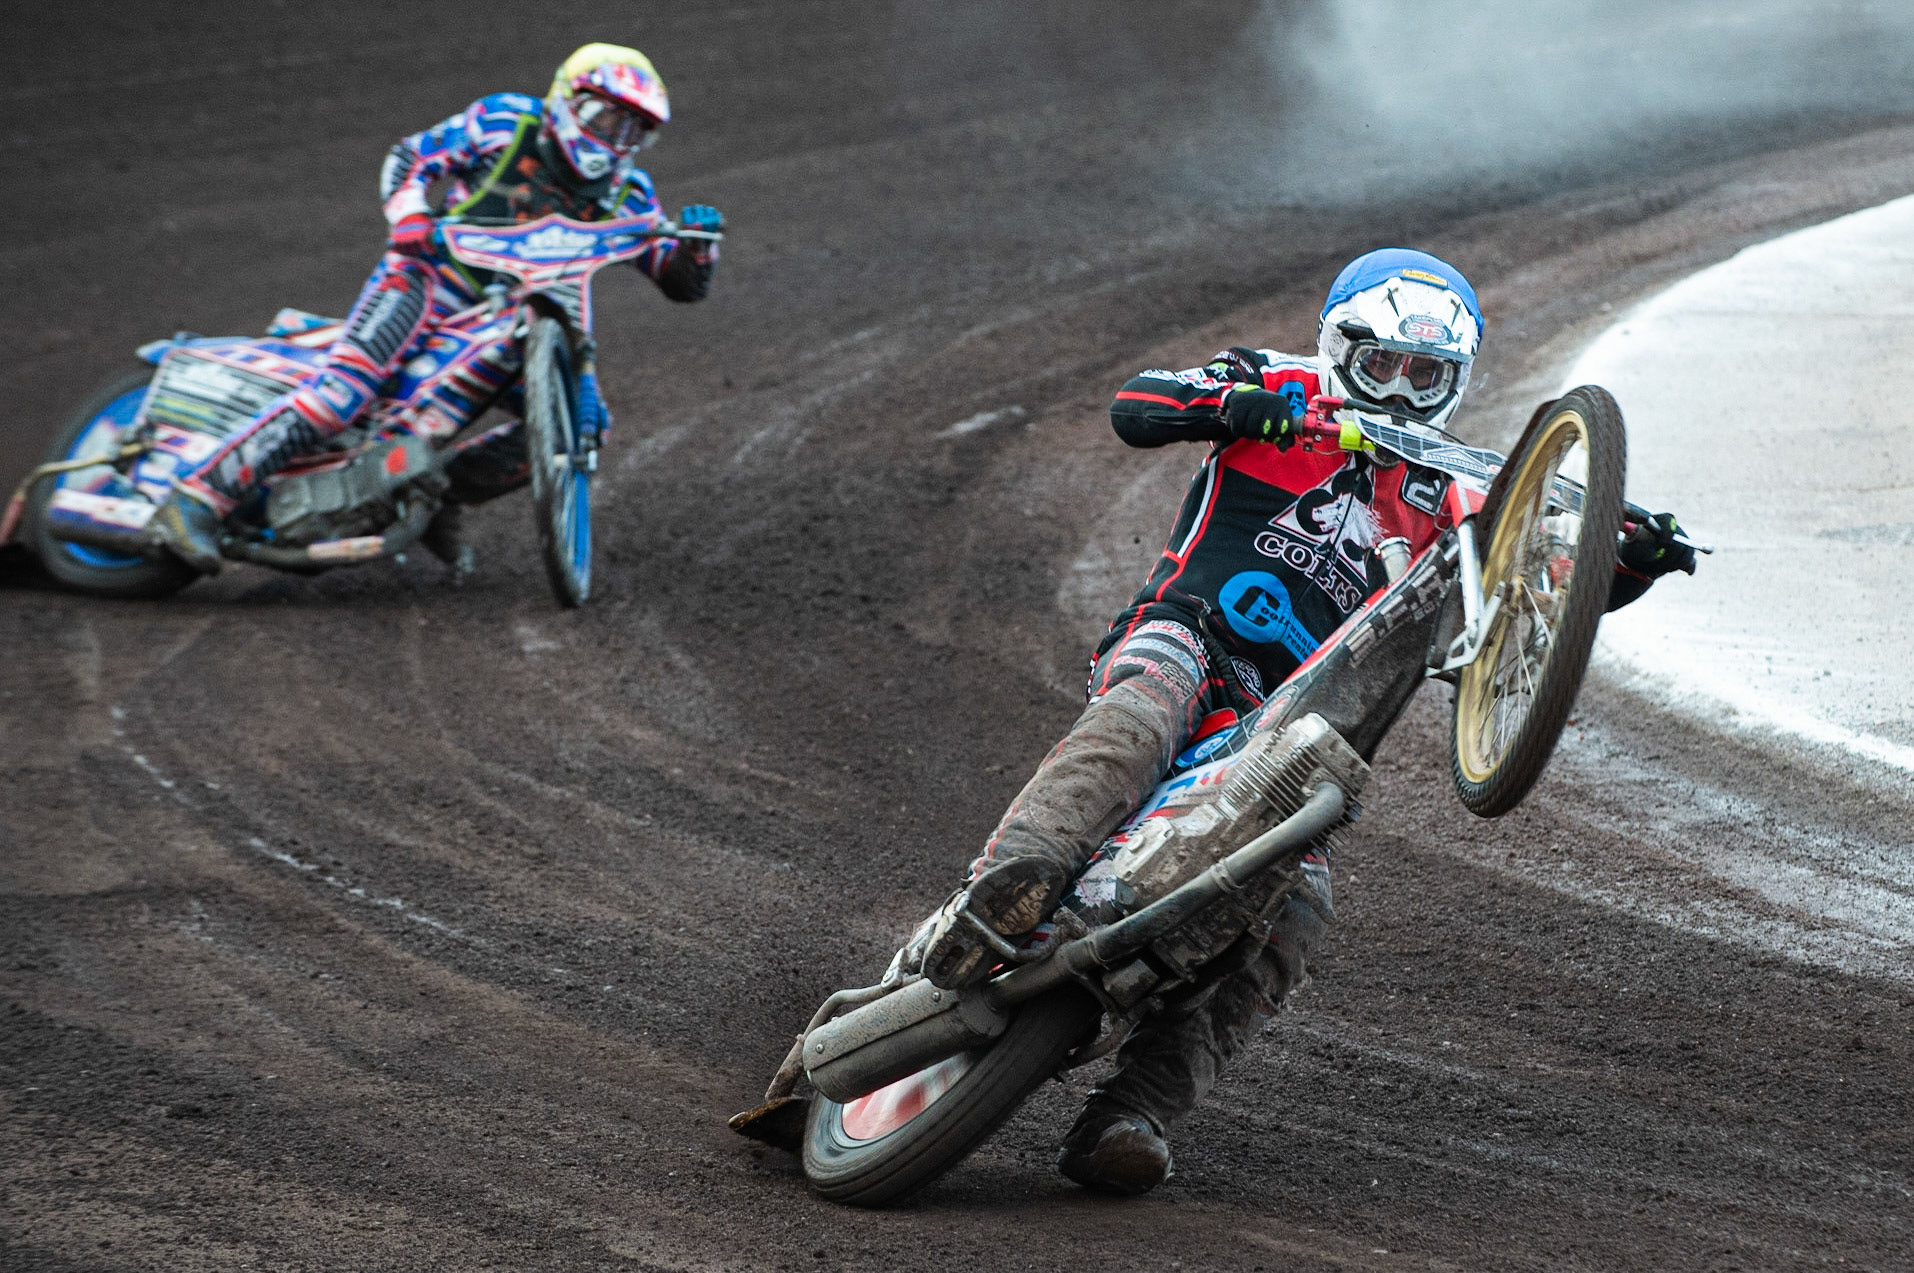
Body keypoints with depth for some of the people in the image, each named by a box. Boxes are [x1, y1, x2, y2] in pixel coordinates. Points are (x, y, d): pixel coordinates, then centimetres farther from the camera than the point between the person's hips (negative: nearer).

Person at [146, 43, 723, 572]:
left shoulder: (623, 194, 7)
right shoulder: (506, 121, -2)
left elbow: (683, 283, 6)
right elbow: (411, 157, 4)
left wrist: (697, 241, -16)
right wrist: (409, 215, -16)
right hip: (429, 274, -6)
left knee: (582, 419, -11)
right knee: (342, 390, -26)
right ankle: (195, 500, -30)